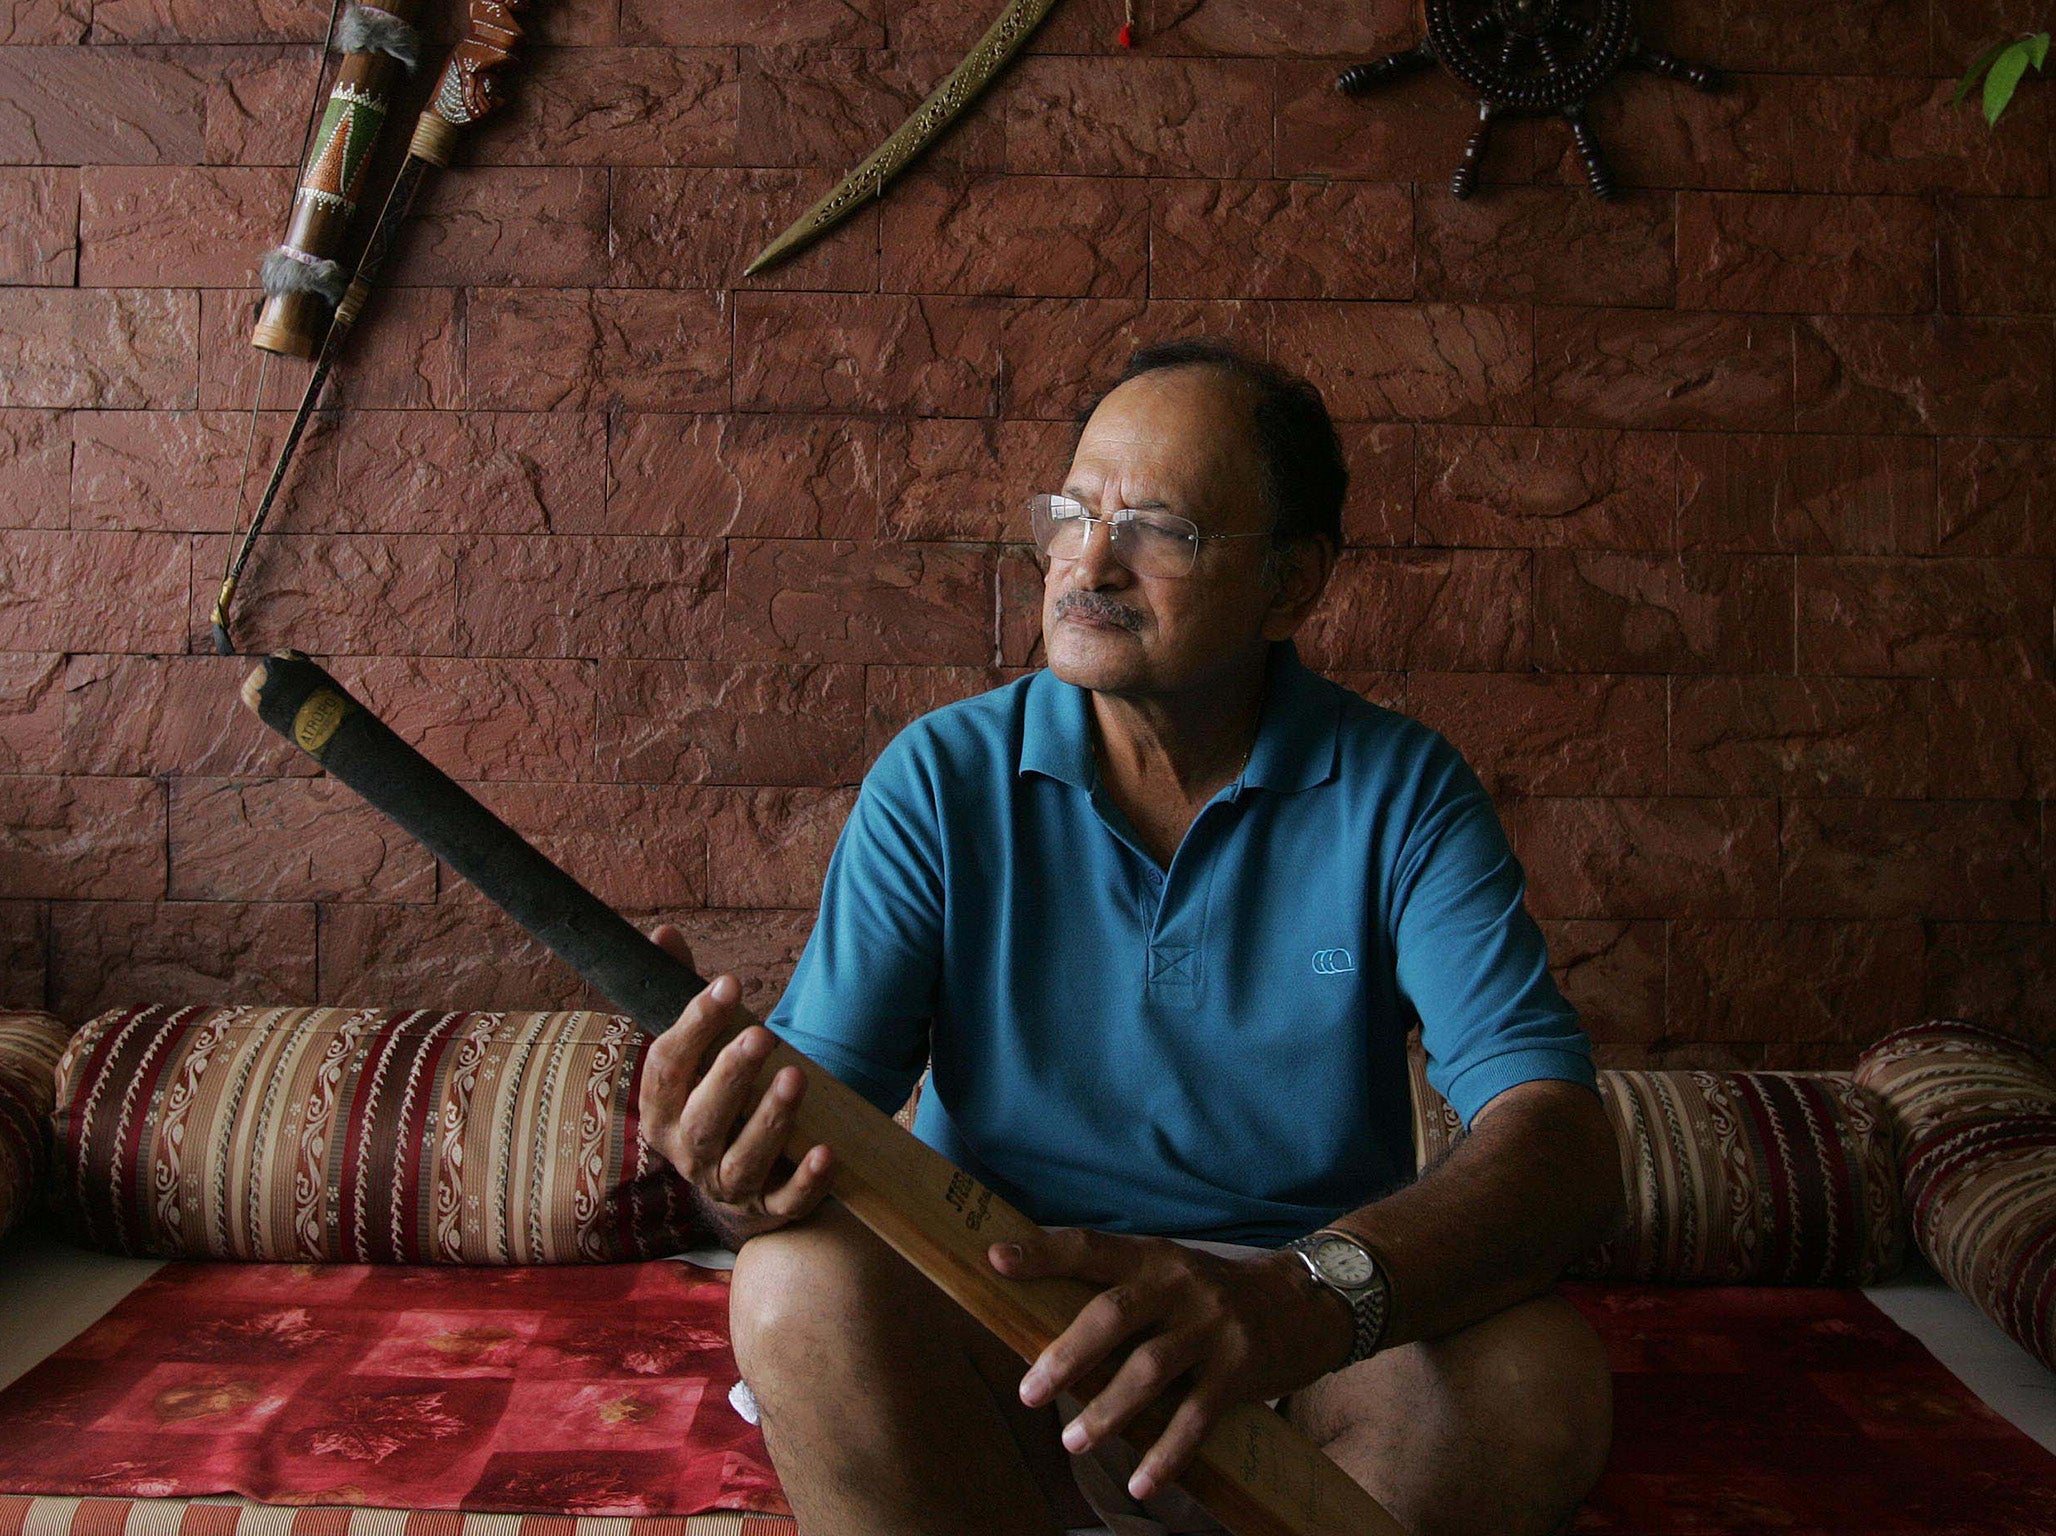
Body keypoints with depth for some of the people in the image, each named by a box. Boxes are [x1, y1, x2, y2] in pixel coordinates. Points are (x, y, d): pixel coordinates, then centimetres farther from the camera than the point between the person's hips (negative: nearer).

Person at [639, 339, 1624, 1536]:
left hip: (1325, 1346, 0)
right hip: (995, 1324, 0)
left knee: (1540, 1372, -30)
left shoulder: (1401, 793, -7)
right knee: (804, 1286, -30)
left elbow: (1565, 1146, -19)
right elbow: (819, 1105, -9)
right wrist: (744, 1175, -36)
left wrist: (1310, 1295, -39)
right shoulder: (943, 779, -3)